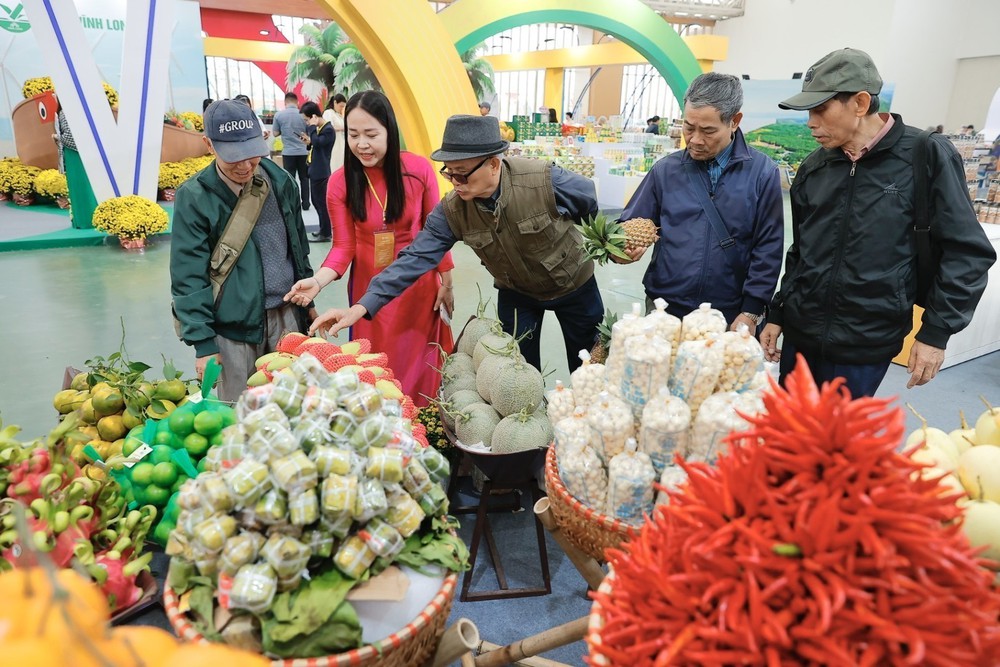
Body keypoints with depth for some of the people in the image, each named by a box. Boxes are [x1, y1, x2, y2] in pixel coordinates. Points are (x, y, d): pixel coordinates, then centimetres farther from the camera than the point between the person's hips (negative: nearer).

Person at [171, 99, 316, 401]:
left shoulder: (280, 181, 4)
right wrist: (203, 343, -11)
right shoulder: (194, 197, -9)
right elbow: (189, 278, -9)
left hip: (287, 314, 4)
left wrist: (308, 302, 16)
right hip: (234, 325, -3)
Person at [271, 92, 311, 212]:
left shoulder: (279, 115, -4)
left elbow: (275, 133, 4)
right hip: (303, 151, 1)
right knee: (304, 177, 11)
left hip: (288, 152, -1)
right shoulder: (303, 114, -3)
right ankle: (305, 203, 14)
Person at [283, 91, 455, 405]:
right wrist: (318, 281, -23)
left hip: (419, 283, 0)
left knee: (420, 363, 12)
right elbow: (343, 246, -6)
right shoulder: (340, 182, -9)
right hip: (369, 287, 1)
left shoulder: (418, 169, -12)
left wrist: (446, 282, 3)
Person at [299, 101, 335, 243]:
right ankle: (324, 229, 27)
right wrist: (309, 143, 2)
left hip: (321, 172, -10)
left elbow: (317, 142, -27)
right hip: (315, 170, 10)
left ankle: (326, 233, 5)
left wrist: (312, 127, -18)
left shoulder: (328, 129, -15)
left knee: (322, 202, -3)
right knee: (316, 201, 16)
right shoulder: (318, 128, 14)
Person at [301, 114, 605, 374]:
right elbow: (416, 257, -25)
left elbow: (597, 205, -14)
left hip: (575, 285, -1)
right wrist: (363, 306, -34)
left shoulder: (545, 180, -31)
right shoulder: (451, 211, -22)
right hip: (516, 294, 2)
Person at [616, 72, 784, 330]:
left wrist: (751, 312, -7)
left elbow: (768, 248, -4)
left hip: (730, 318, -1)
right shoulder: (665, 170, 1)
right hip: (663, 310, 1)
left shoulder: (763, 173, -4)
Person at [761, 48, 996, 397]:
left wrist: (936, 332, -8)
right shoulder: (814, 166, 5)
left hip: (864, 346, -4)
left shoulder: (927, 156, -8)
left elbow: (967, 252, -6)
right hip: (799, 335, 5)